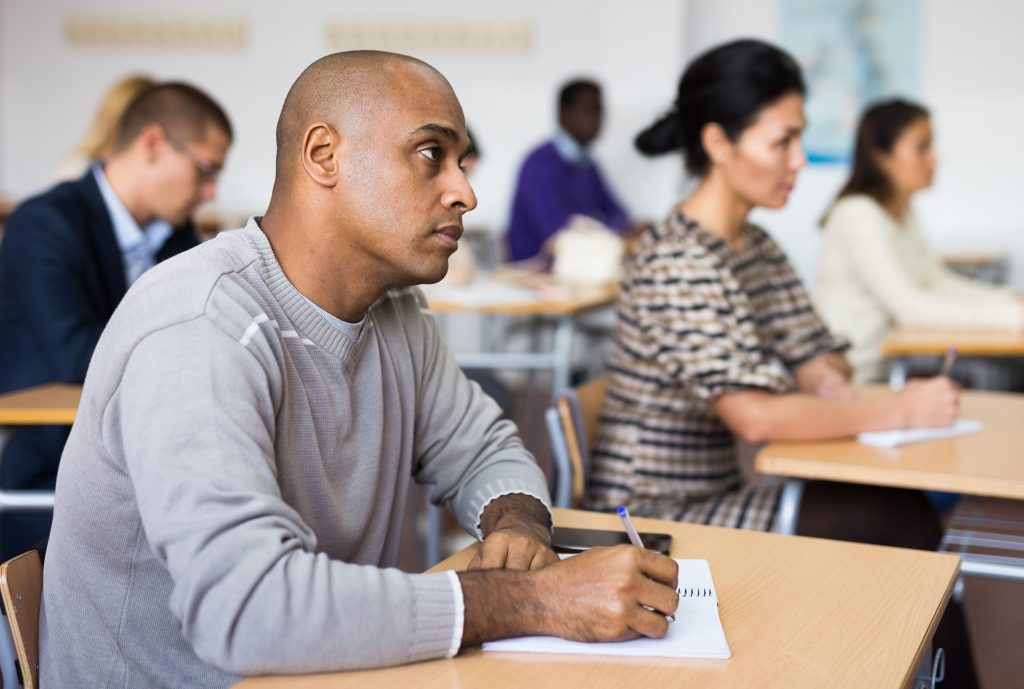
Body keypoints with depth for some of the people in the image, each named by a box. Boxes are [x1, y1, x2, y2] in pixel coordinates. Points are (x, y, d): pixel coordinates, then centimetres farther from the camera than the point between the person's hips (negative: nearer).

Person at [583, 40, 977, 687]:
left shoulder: (757, 249, 9)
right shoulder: (677, 262, -20)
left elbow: (815, 362, 14)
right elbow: (755, 414, -26)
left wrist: (829, 383, -10)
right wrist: (898, 411, -17)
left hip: (714, 499, 8)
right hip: (655, 520, -8)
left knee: (903, 509, -11)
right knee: (897, 525, -15)